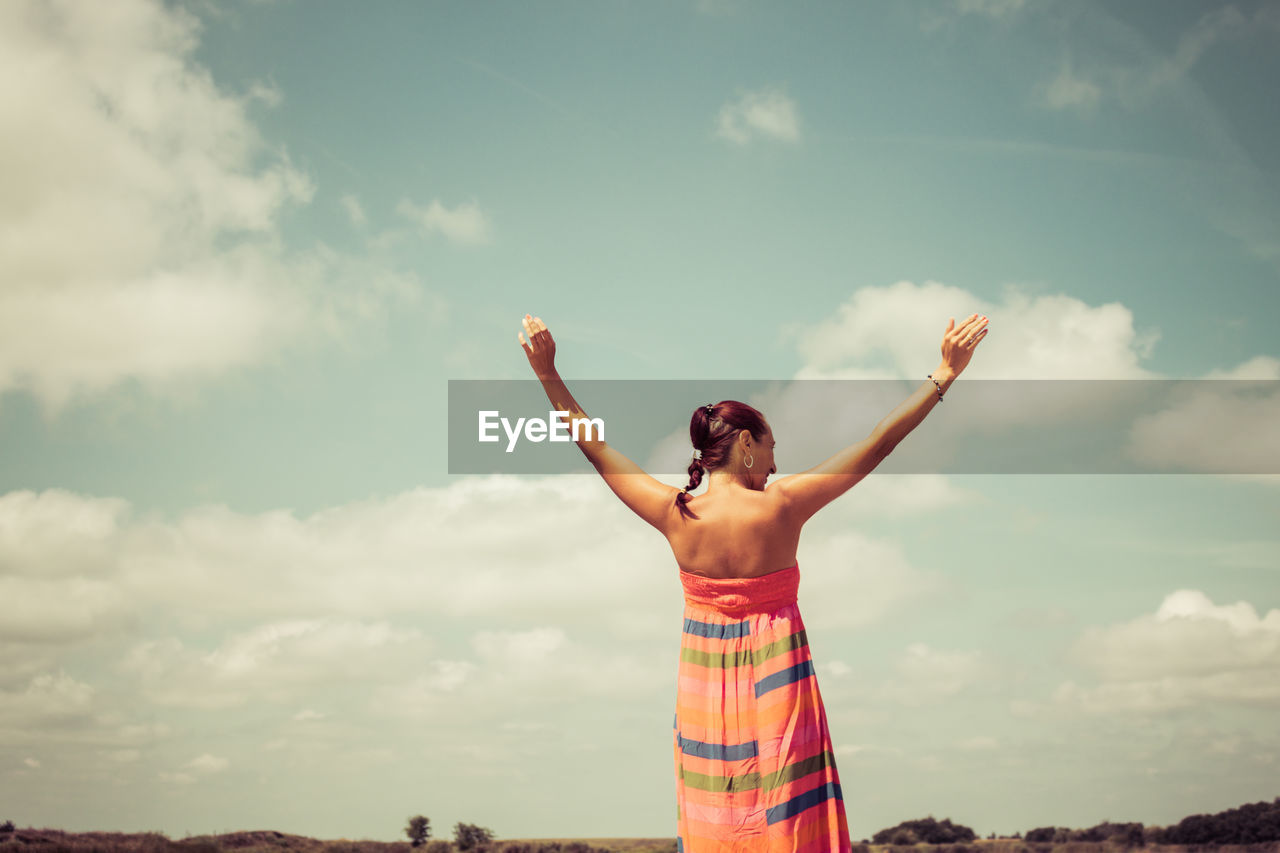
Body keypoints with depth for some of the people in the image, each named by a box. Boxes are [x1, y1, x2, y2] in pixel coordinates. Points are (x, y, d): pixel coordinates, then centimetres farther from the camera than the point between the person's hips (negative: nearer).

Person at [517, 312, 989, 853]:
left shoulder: (675, 514, -7)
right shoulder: (782, 506, -13)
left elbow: (595, 448, 2)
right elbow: (878, 444, -10)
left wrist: (547, 374, 9)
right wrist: (944, 374, -5)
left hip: (703, 685, 3)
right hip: (775, 683, -3)